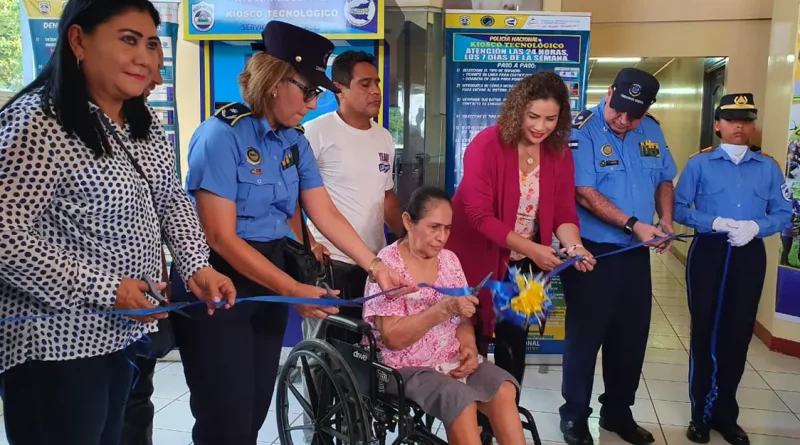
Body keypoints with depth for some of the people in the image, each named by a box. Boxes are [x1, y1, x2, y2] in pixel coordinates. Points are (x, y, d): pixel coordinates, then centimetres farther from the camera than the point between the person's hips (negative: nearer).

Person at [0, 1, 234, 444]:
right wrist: (104, 290, -24)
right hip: (57, 344, -8)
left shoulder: (143, 120, 4)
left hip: (121, 332, 8)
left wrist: (196, 265, -5)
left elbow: (171, 198, 10)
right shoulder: (37, 124, -22)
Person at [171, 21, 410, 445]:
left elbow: (325, 213, 5)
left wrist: (375, 265, -3)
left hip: (268, 282, 7)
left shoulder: (294, 141, 5)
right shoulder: (222, 134, -17)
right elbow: (220, 238, -20)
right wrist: (294, 290, -22)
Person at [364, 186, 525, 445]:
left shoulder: (449, 259, 5)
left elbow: (462, 319, 10)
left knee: (504, 389, -17)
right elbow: (393, 337, -20)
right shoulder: (388, 264, -13)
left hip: (453, 361, 6)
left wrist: (470, 348, -11)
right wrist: (444, 308, -28)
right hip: (406, 368, -5)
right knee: (461, 400, -28)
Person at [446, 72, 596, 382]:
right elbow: (479, 214, -25)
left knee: (514, 340, 16)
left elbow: (563, 211, -3)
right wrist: (531, 248, -29)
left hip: (520, 265, 5)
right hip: (476, 260, -5)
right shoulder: (486, 146, -20)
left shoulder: (560, 153, -3)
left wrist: (574, 246, -24)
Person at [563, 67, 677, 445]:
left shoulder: (652, 131, 6)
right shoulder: (583, 130, -14)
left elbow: (664, 179, 17)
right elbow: (585, 193, -20)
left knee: (632, 336, 14)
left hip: (636, 253, 6)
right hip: (592, 252, -6)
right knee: (584, 336, 4)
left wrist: (666, 221, 2)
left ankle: (618, 412, 32)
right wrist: (634, 225, -20)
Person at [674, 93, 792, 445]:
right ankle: (701, 413, 21)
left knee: (738, 334, 9)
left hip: (750, 255, 2)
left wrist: (755, 226, -16)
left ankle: (726, 414, 26)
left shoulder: (768, 167, 6)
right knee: (705, 332, 6)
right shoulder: (699, 163, -1)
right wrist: (714, 222, -20)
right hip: (708, 252, -2)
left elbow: (783, 213, 2)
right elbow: (680, 208, -6)